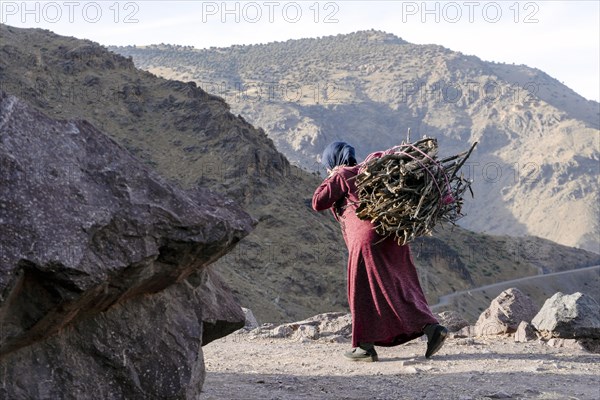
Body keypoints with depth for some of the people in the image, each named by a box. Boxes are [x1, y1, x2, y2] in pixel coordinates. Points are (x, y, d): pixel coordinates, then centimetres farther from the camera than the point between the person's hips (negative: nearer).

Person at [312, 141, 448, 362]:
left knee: (364, 291, -1)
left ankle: (365, 346, 0)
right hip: (392, 234, 7)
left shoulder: (342, 176, 3)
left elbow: (318, 202, -1)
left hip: (367, 235, -7)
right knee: (402, 287, 8)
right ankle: (432, 327, -6)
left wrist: (330, 180, 11)